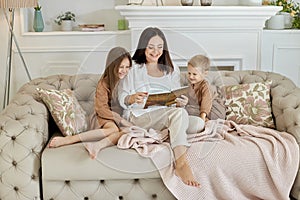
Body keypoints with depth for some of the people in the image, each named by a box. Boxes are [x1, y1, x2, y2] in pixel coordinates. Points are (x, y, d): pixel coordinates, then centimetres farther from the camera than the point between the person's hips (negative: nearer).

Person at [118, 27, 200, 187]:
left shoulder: (172, 70, 25)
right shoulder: (133, 68, 14)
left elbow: (176, 98, 19)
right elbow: (122, 99, 5)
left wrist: (181, 101, -6)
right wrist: (133, 98, -19)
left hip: (166, 113, 3)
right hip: (139, 116, -3)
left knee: (180, 110, -35)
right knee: (179, 113, -33)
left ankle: (180, 164, -43)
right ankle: (182, 163, -42)